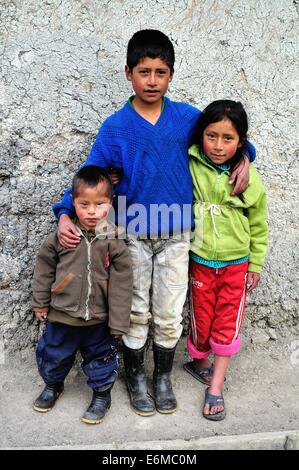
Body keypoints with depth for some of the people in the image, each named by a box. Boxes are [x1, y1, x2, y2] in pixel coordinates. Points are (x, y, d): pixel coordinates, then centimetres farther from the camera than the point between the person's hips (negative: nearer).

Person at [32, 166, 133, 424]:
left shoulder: (114, 242, -15)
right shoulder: (60, 237, -11)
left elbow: (121, 285, -11)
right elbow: (44, 269, 3)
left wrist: (118, 323, -9)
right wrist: (41, 302, 7)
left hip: (98, 318, -1)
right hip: (61, 315, 2)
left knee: (100, 358, 17)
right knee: (52, 355, 20)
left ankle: (102, 394, 42)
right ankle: (53, 385, 50)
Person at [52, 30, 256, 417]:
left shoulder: (187, 117, -1)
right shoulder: (115, 127, -5)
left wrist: (243, 159, -4)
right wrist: (65, 214, -18)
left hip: (175, 236, 1)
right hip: (133, 235, -1)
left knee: (169, 315, 11)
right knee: (136, 314, 11)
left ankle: (163, 377, 34)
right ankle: (135, 377, 33)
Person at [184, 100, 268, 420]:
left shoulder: (249, 180, -10)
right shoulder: (190, 168, -12)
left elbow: (258, 226, 1)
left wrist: (255, 265, 5)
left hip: (236, 265, 0)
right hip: (200, 262, 0)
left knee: (227, 325, 7)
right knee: (201, 319, 14)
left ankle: (215, 387, 21)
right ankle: (199, 361, 40)